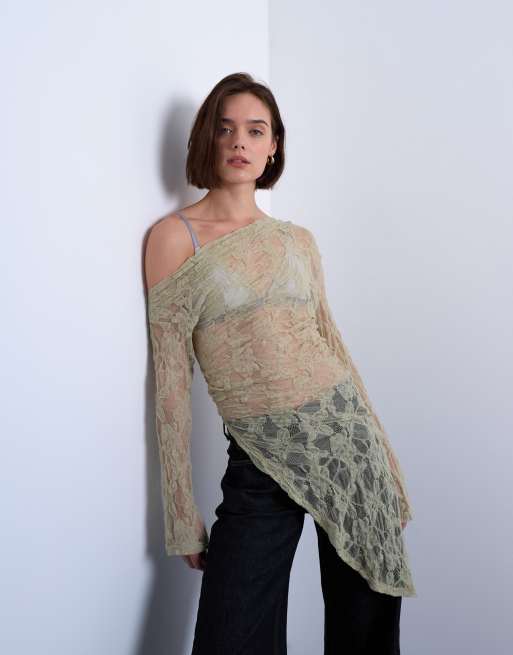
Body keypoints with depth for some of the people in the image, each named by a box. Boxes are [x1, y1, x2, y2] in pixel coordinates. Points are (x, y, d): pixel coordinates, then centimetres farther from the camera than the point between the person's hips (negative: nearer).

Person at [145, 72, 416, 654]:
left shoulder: (298, 239, 9)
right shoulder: (175, 236, -4)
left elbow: (331, 341, 13)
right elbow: (172, 380, -5)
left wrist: (386, 458, 13)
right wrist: (183, 516, -5)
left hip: (347, 431, 4)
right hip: (263, 464, -3)